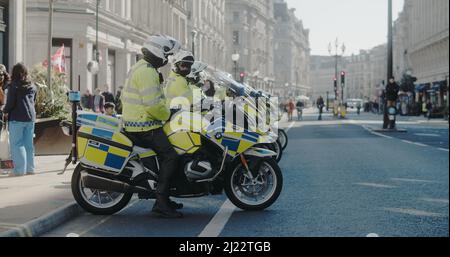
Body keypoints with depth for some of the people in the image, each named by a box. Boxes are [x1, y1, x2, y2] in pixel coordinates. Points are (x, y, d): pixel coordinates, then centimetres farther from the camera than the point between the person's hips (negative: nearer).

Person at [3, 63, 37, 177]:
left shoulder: (13, 86, -10)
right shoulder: (33, 86, 8)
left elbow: (10, 103, -11)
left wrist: (5, 111, 6)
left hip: (17, 118, -6)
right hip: (30, 117, 6)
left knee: (17, 144, -1)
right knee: (29, 144, 12)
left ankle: (19, 169, -5)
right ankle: (30, 168, 14)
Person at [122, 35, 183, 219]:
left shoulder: (140, 68, 18)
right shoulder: (147, 72, -17)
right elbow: (153, 104, -26)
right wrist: (168, 115, -9)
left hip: (132, 121, 11)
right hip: (144, 126, -11)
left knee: (166, 152, 18)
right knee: (170, 156, -17)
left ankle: (163, 198, 20)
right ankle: (161, 203, -20)